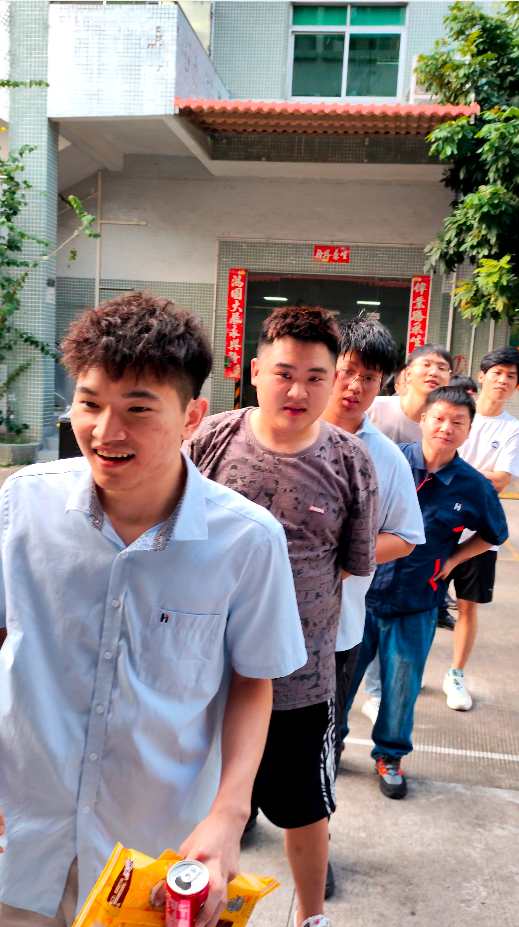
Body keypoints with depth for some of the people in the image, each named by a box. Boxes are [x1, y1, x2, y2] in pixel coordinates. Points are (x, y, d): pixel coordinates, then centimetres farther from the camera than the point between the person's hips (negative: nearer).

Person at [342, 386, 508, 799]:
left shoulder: (474, 487, -5)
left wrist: (452, 560, 5)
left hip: (416, 604, 1)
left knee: (402, 685, 12)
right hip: (363, 592, 0)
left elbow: (494, 534, 14)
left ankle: (390, 755, 37)